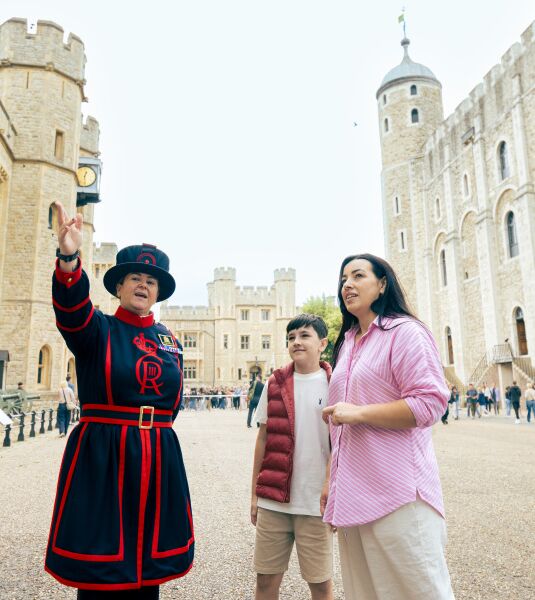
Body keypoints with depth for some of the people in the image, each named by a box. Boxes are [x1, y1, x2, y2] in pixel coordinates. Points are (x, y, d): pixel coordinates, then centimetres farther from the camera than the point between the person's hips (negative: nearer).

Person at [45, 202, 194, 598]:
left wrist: (150, 425, 10)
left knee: (147, 564, 13)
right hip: (100, 457, -4)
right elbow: (71, 308, -27)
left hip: (159, 458, 4)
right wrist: (69, 259, -44)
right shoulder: (97, 329, -3)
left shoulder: (169, 340, 10)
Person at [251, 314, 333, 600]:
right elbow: (263, 439, 9)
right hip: (273, 499, 3)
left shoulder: (334, 385, -3)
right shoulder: (274, 384, 5)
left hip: (315, 502, -2)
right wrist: (254, 494, 9)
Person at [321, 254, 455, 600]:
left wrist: (359, 413, -18)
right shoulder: (346, 343, 18)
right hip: (353, 493, 8)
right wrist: (332, 480, 22)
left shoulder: (405, 332, -6)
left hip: (397, 492, -8)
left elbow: (431, 403, -16)